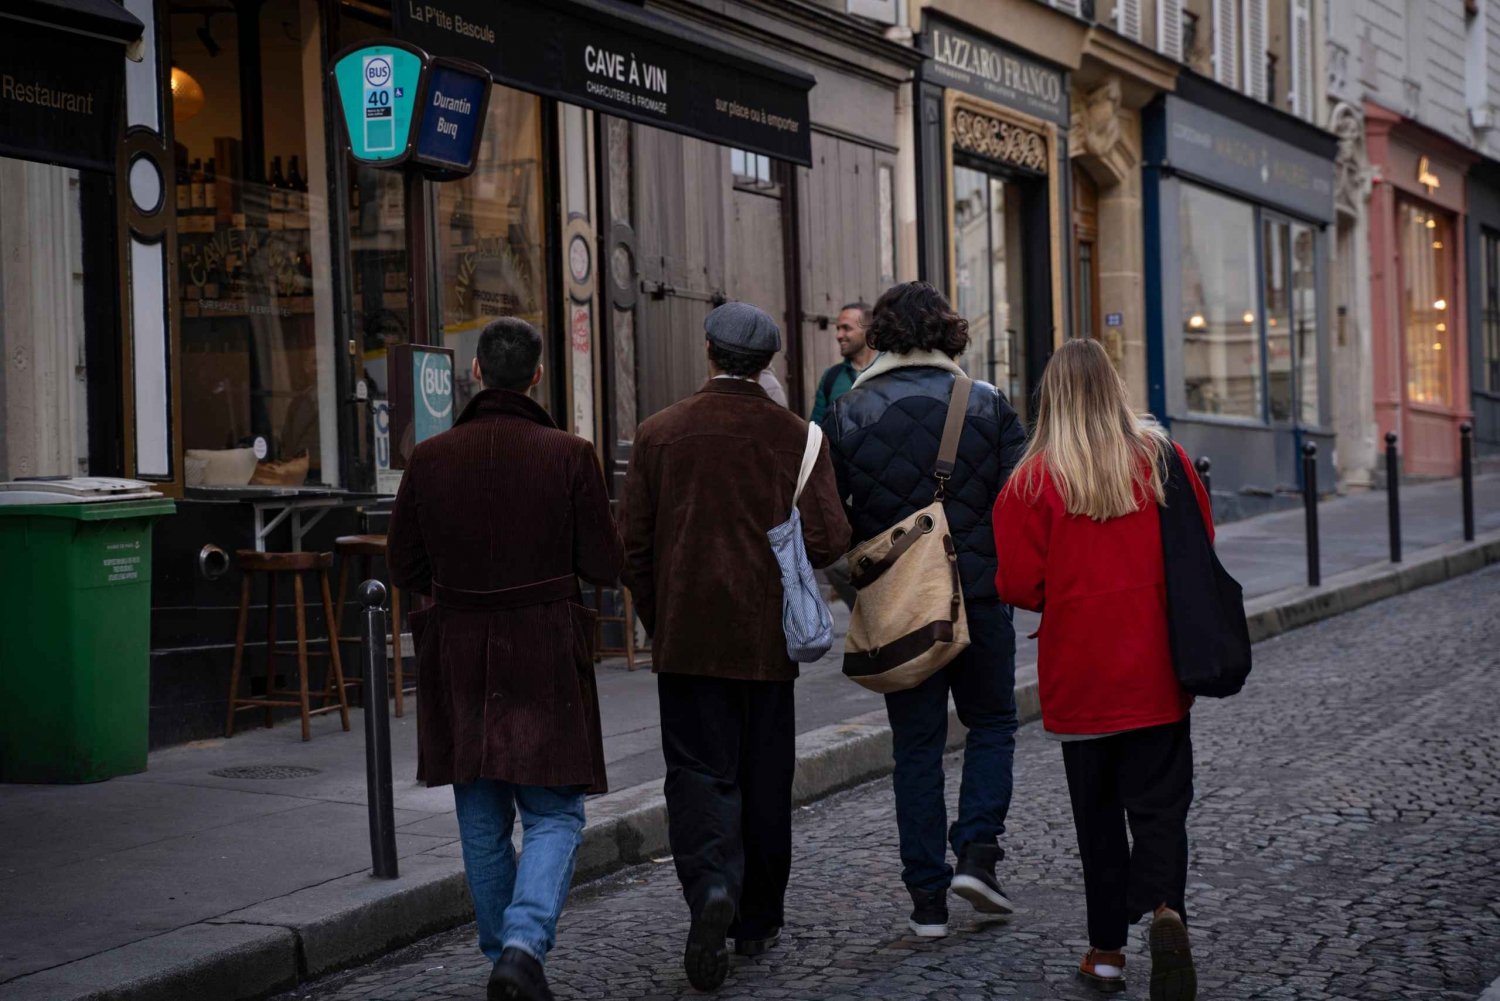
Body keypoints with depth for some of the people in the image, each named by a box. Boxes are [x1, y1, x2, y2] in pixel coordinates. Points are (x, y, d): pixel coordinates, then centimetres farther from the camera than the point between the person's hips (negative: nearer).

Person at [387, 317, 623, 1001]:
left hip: (458, 652, 3)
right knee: (553, 816, 5)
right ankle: (524, 945, -15)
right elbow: (605, 565, -5)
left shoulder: (430, 458, -3)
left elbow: (405, 567, 3)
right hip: (546, 654, -2)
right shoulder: (568, 456, -9)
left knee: (482, 822, 16)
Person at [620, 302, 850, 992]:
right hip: (768, 639, 1)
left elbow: (634, 547, 0)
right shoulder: (795, 436, -4)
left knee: (699, 771, 3)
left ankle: (712, 887, -23)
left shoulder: (659, 434, -2)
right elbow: (827, 540, -9)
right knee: (765, 779, 12)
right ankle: (758, 922, 23)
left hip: (687, 638, 0)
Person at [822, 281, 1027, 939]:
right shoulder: (988, 406, -4)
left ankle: (927, 897, 10)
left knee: (916, 744, 9)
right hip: (979, 596, -1)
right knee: (992, 724, 18)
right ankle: (977, 852, 1)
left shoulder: (847, 416, -2)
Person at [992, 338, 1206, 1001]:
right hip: (1156, 673, 1)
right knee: (1159, 804, 6)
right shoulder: (1161, 457, -2)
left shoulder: (1035, 479, -9)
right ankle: (1165, 907, -20)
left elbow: (1019, 585, -9)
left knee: (1098, 812, 12)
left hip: (1080, 674, -1)